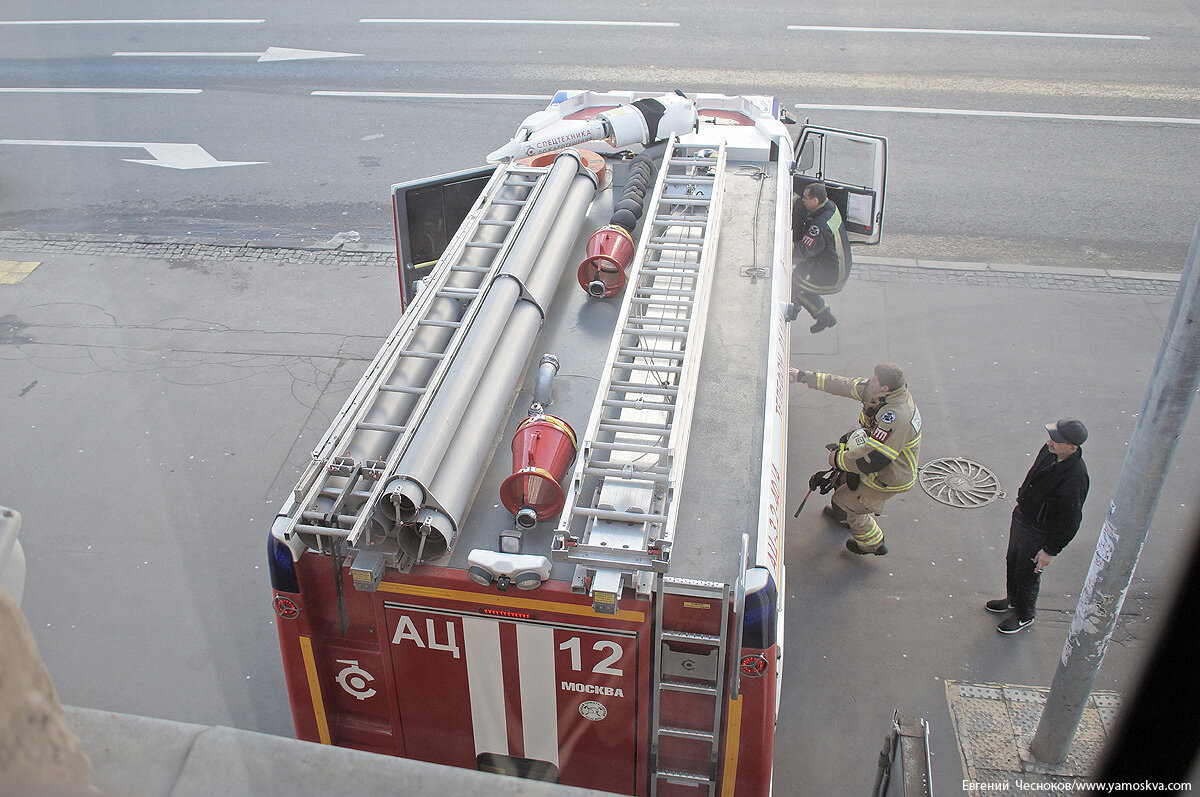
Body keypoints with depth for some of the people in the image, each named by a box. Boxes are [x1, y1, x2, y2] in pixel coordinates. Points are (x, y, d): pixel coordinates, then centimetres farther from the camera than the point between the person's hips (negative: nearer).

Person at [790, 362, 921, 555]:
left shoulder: (895, 418, -41)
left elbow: (873, 459, -39)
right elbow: (844, 385, -4)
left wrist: (837, 459, -24)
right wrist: (804, 376, -1)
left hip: (889, 478, -9)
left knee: (843, 503, 6)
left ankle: (874, 545, 29)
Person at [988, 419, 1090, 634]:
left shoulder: (1075, 479, -35)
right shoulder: (1049, 451, -12)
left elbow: (1070, 523, -24)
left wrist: (1050, 551, -16)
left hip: (1039, 533, -7)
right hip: (1021, 515, 7)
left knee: (1027, 575, 14)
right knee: (1013, 562, 26)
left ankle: (1024, 615, 41)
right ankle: (1013, 600, 52)